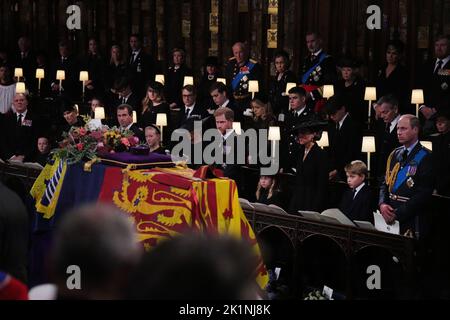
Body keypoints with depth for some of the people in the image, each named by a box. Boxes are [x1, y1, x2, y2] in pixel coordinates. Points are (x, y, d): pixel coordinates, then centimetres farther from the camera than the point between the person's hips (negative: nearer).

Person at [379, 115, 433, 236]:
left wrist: (397, 214, -17)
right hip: (389, 218, 6)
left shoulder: (425, 157, -9)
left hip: (411, 221, -6)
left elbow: (424, 193, -16)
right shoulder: (395, 155, 13)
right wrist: (382, 204, -5)